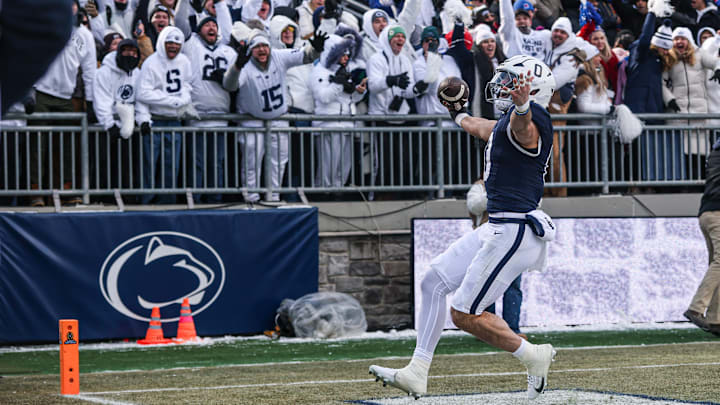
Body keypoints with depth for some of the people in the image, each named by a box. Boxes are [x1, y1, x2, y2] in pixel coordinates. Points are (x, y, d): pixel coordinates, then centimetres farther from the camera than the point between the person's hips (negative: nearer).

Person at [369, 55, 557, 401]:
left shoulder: (526, 126, -16)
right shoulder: (504, 125, 15)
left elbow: (522, 125, -43)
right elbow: (484, 129, 39)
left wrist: (521, 105, -66)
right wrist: (459, 115, 60)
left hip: (514, 232, -10)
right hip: (497, 228, 10)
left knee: (465, 314, -6)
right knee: (433, 283, 11)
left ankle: (533, 356, 7)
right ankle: (416, 374, 13)